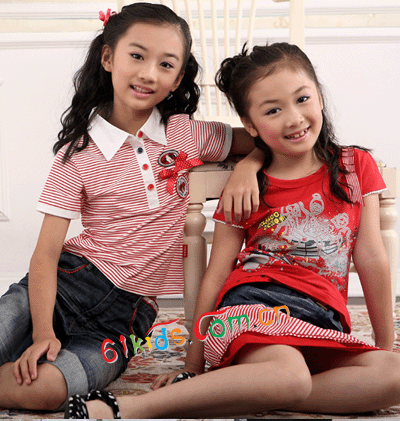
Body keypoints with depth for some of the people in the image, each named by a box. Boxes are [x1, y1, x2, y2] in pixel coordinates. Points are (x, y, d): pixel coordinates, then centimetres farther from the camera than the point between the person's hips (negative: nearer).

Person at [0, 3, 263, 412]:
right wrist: (43, 332, -20)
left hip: (127, 309, 1)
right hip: (70, 277, 0)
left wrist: (246, 167, -10)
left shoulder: (187, 134, 3)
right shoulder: (77, 153, -3)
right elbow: (46, 253, -8)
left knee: (44, 389, -25)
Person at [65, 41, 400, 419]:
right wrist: (192, 367, 1)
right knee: (290, 378, -37)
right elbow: (215, 277, 4)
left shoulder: (355, 166, 11)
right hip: (254, 301, -3)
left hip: (322, 318, 4)